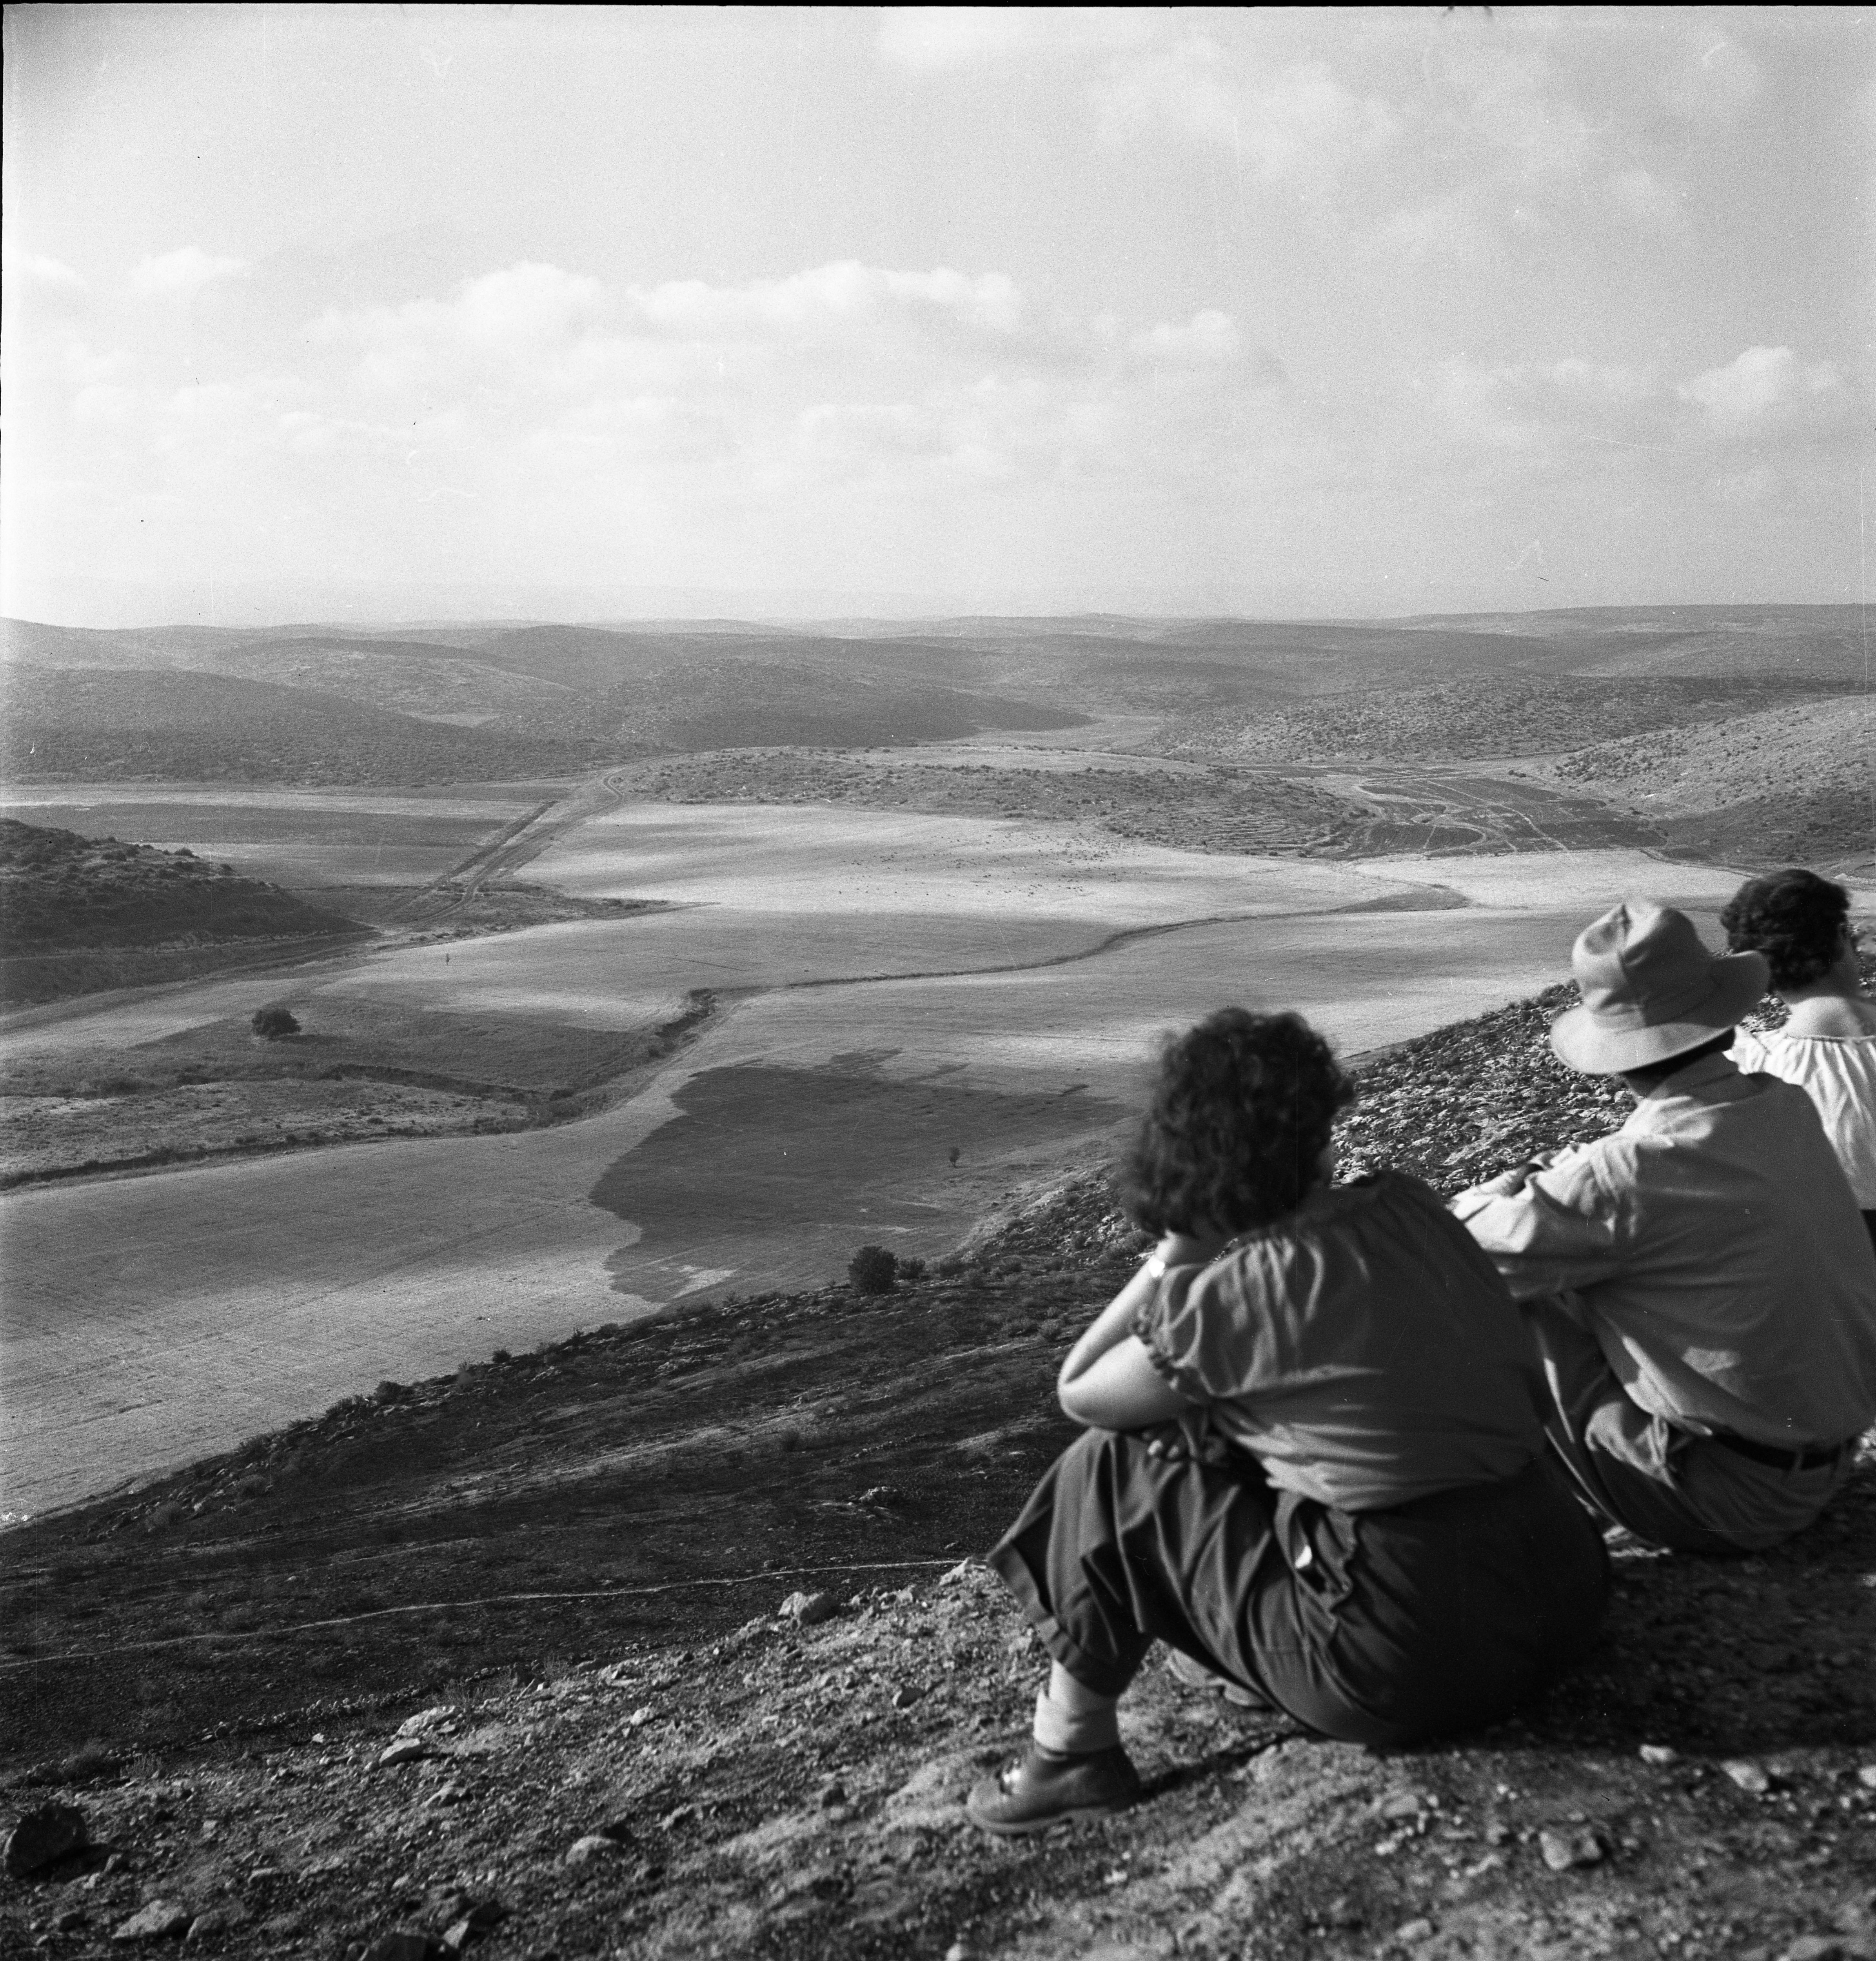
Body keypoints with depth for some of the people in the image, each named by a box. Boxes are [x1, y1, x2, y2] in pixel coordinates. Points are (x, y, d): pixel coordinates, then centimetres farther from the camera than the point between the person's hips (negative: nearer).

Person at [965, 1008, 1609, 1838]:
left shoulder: (1229, 1298, -14)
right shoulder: (1404, 1206, 2)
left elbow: (1079, 1392, 2)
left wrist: (1172, 1256, 0)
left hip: (1411, 1671, -7)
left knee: (1115, 1467, 6)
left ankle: (1070, 1754, 17)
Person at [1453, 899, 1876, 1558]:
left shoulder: (1626, 1179, -26)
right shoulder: (1789, 1109, -5)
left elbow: (1461, 1249, -17)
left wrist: (1519, 1184, 2)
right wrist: (1562, 1174, 5)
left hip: (1732, 1504, -7)